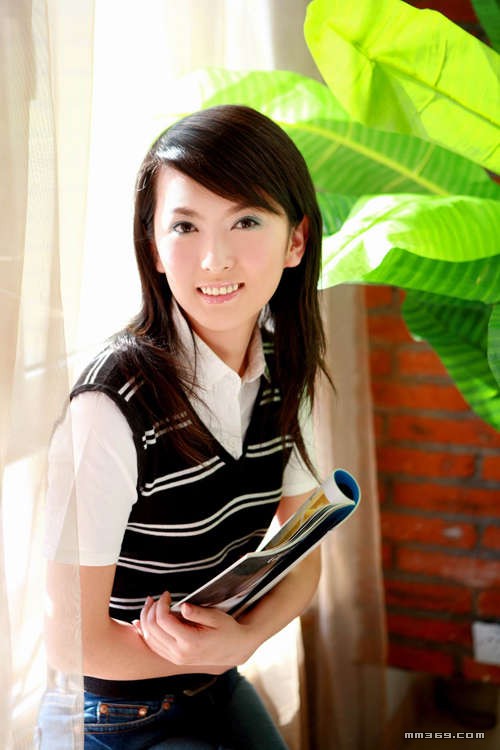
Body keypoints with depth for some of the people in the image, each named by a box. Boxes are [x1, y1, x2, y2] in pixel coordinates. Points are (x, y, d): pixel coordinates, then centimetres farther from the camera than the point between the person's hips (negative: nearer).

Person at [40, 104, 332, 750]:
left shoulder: (283, 374, -9)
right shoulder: (114, 406, -29)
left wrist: (244, 637, -20)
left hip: (219, 687, 5)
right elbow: (75, 638, -23)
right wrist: (214, 656, -11)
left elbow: (303, 555, 0)